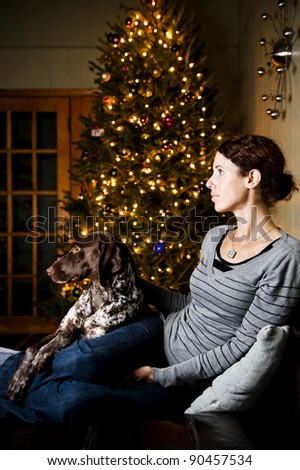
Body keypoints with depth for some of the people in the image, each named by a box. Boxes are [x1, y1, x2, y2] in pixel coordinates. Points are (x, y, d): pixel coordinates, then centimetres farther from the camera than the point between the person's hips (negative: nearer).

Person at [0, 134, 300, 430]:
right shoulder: (215, 237, 5)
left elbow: (244, 345, -18)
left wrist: (160, 375, -17)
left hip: (191, 383, -5)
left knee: (72, 402, -23)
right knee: (77, 362, -25)